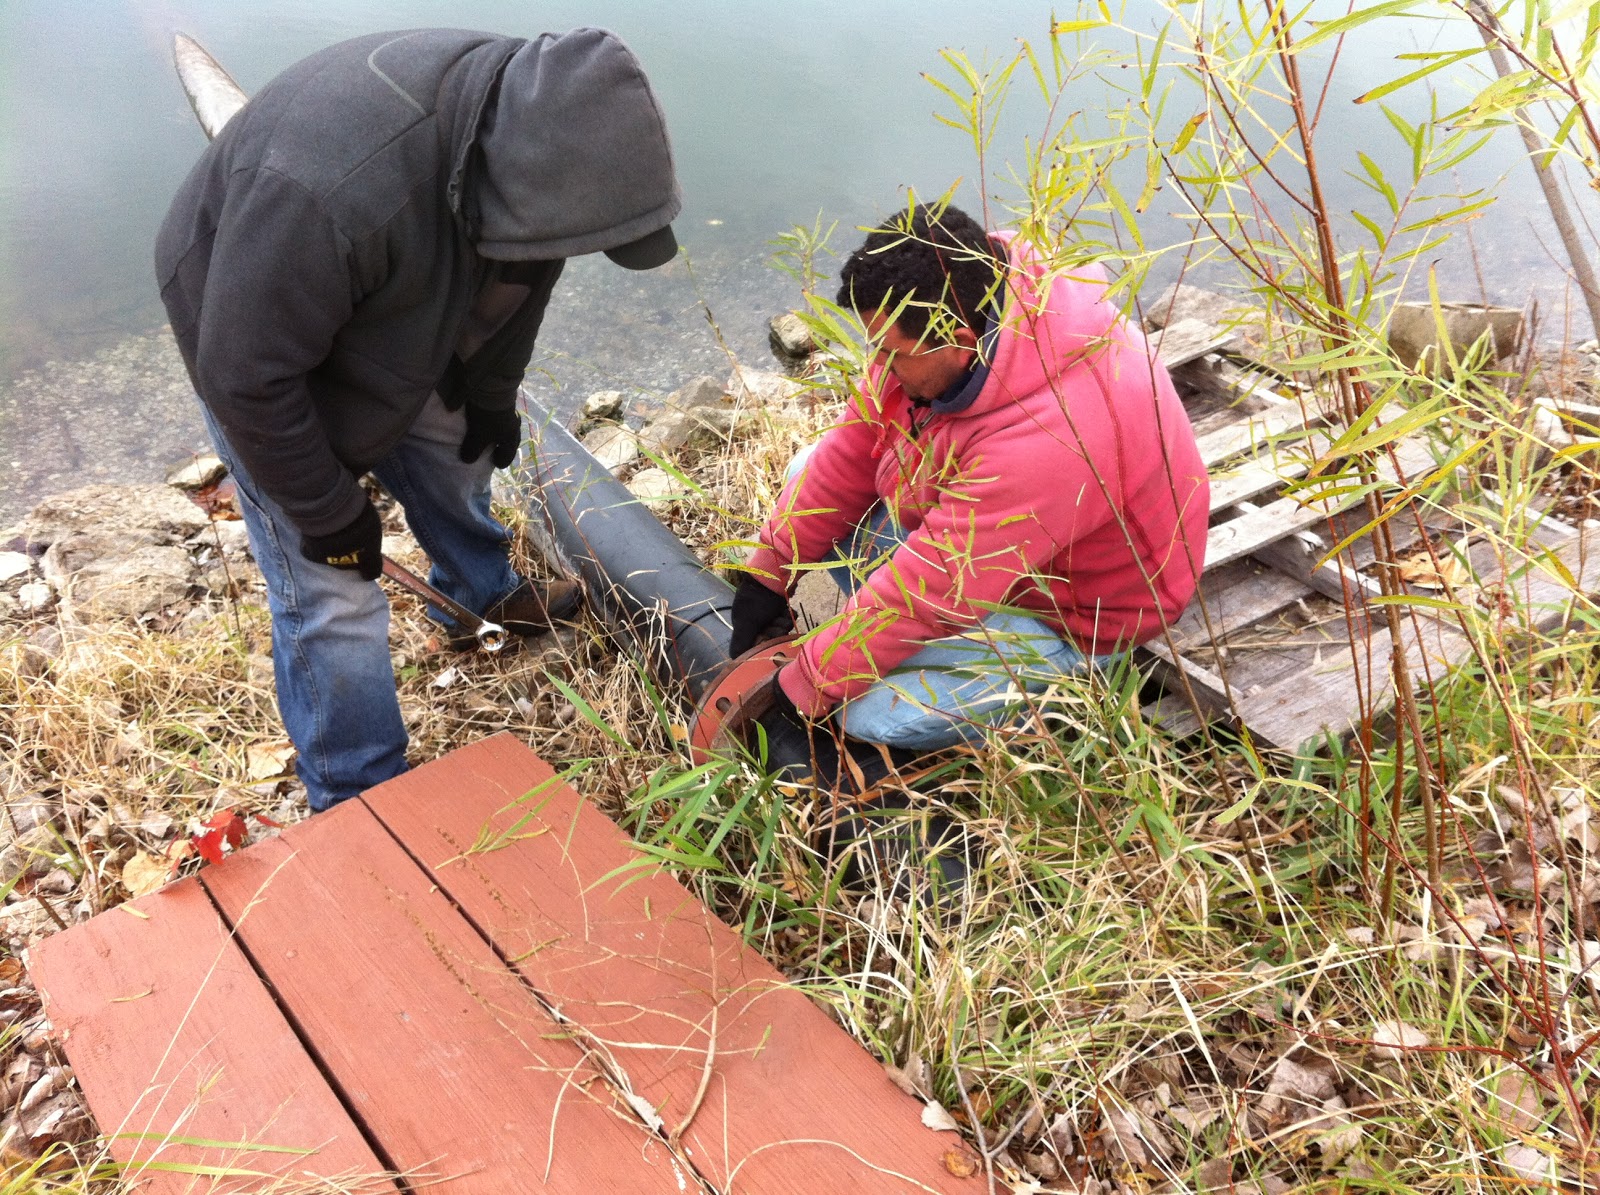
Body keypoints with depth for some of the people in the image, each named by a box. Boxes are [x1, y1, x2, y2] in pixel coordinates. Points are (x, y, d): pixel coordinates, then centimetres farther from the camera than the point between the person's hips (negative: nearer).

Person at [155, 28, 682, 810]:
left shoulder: (533, 125, -22)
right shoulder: (335, 189, -45)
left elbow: (517, 280, -1)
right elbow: (247, 374, -32)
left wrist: (491, 399, 7)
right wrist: (329, 511, -21)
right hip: (255, 331, -6)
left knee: (457, 460, 23)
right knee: (331, 597, -5)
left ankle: (486, 598, 53)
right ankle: (357, 807, 13)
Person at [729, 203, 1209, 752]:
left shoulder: (1046, 441, -42)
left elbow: (933, 588, -35)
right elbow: (855, 448, -6)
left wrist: (805, 689, -24)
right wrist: (770, 571, -2)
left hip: (1072, 613, -8)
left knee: (874, 712, -23)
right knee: (810, 472, 3)